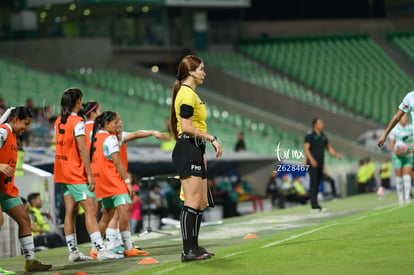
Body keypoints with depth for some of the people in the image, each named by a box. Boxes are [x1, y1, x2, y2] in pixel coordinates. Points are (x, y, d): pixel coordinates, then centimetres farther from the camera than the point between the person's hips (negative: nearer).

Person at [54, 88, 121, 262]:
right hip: (76, 174, -9)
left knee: (70, 212, 9)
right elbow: (82, 149, -18)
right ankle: (101, 249, -19)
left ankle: (73, 251, 9)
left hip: (62, 172, 9)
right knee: (90, 209, -12)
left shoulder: (59, 122, 12)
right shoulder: (77, 122, -13)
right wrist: (90, 174, -18)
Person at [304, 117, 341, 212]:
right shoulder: (310, 136, -5)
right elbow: (306, 148, -13)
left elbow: (328, 148, 21)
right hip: (312, 164, -7)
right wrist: (312, 160, -25)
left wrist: (336, 154, 4)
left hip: (320, 164, 7)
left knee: (317, 184, 6)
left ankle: (314, 205, 9)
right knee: (313, 184, -9)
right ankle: (314, 206, -11)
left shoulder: (323, 136, 15)